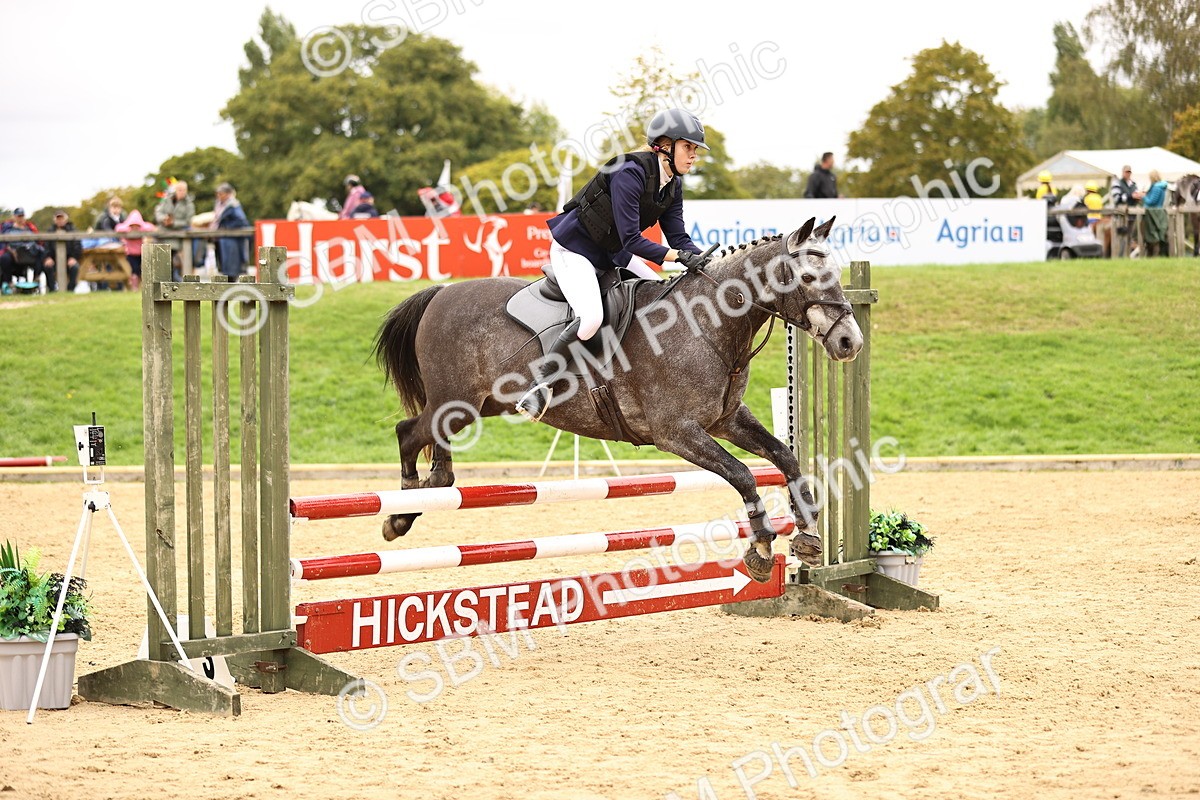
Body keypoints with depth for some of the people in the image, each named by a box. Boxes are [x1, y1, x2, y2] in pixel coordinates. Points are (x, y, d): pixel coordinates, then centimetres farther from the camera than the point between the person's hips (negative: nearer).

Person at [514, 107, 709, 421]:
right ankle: (541, 382, -17)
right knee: (591, 317, -30)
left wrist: (703, 260, -18)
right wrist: (678, 256, -34)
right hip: (574, 250, -9)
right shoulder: (630, 173, -26)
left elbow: (678, 237, 0)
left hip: (612, 254, 9)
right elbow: (631, 240, -29)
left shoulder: (673, 185, 1)